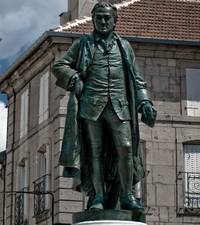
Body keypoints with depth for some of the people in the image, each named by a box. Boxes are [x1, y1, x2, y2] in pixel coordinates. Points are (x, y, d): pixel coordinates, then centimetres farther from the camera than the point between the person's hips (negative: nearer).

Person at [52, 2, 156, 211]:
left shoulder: (124, 46, 21)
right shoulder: (83, 44, 17)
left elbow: (137, 79, 20)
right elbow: (59, 66, 15)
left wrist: (144, 102, 7)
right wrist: (74, 79, -3)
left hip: (119, 106, 1)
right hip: (91, 104, -1)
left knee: (125, 147, -12)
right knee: (94, 152, -3)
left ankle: (126, 195, -4)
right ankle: (97, 197, 1)